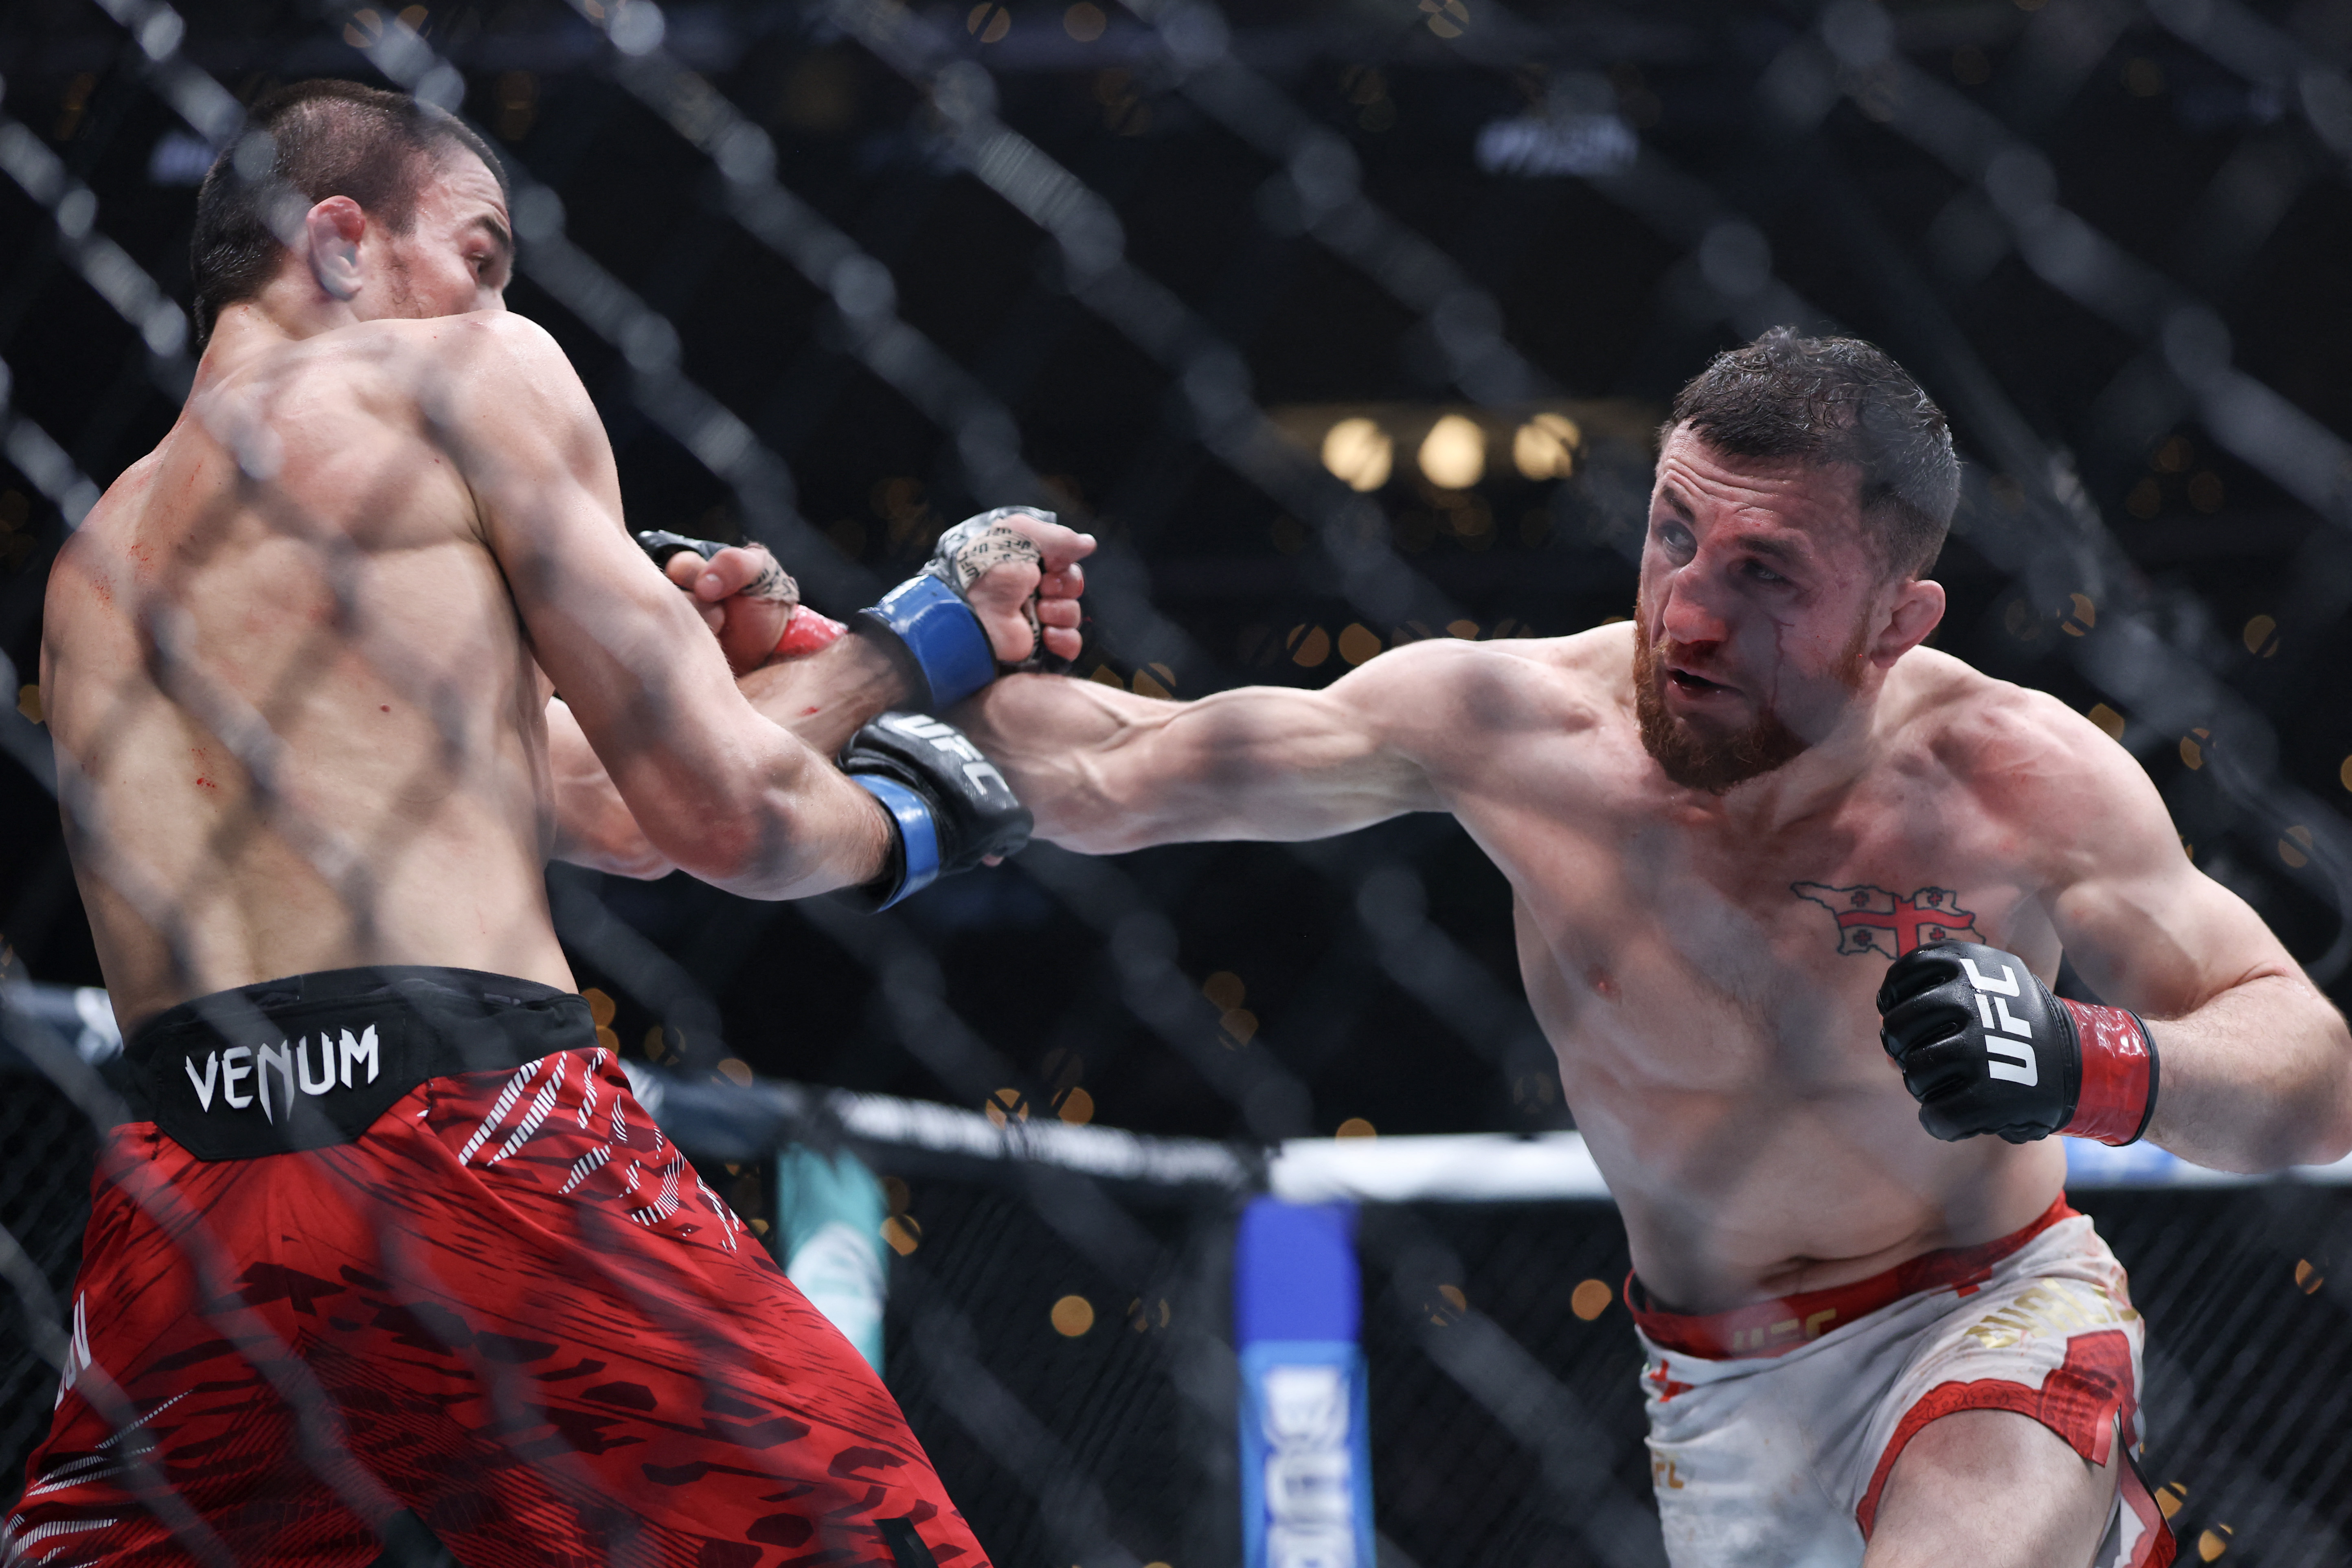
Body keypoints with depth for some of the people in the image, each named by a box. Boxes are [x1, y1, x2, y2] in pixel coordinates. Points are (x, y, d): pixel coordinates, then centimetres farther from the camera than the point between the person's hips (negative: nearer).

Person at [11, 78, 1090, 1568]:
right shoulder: (467, 374, 11)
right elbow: (718, 811, 7)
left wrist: (917, 634, 32)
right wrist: (910, 821, 27)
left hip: (183, 1222, 6)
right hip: (485, 1151, -6)